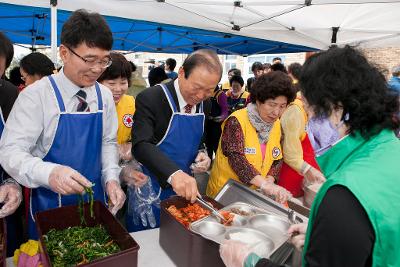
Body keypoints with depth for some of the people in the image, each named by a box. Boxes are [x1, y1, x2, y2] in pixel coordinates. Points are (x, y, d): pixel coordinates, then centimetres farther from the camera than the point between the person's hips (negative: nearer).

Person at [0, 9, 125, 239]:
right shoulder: (36, 96, -17)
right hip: (50, 207, -3)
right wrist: (50, 173, -39)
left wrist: (111, 178, -11)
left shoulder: (104, 96, -3)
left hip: (96, 201, 4)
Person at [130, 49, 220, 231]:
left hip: (183, 189, 5)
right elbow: (141, 145, -30)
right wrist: (173, 173, -45)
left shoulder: (204, 103, 0)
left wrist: (201, 154, -7)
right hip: (150, 192, -5)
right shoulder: (150, 98, -19)